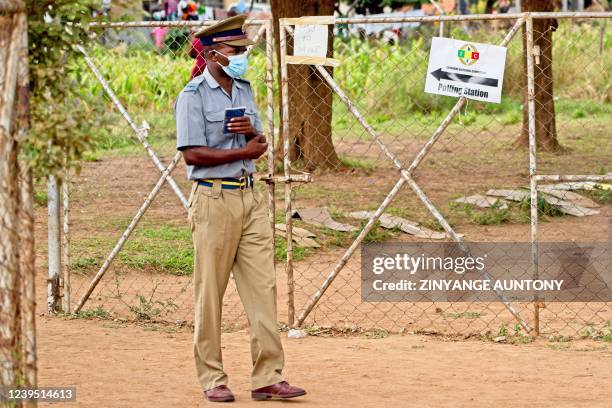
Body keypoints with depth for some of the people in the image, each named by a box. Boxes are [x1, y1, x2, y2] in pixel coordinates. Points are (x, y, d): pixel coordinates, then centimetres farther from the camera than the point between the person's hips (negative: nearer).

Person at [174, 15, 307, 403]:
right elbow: (192, 153, -16)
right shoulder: (194, 96, -8)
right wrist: (244, 152, -11)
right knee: (211, 293, 0)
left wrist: (253, 131, -5)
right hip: (215, 199, -7)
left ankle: (268, 377, 0)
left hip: (250, 197, 7)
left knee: (263, 287, 0)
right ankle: (212, 379, 8)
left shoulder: (244, 89, 14)